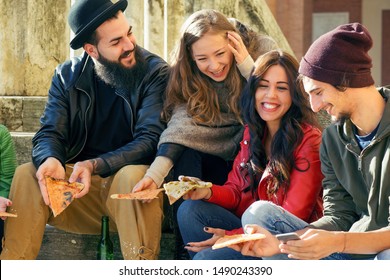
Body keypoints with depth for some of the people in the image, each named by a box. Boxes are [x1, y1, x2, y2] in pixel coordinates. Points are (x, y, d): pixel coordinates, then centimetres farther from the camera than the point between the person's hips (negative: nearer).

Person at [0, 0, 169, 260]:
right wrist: (50, 159, -28)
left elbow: (150, 139, -17)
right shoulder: (68, 75, 4)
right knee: (26, 175, -21)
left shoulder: (156, 72, -8)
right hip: (77, 181, 3)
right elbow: (50, 134, -1)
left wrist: (95, 166, -32)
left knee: (134, 176, -36)